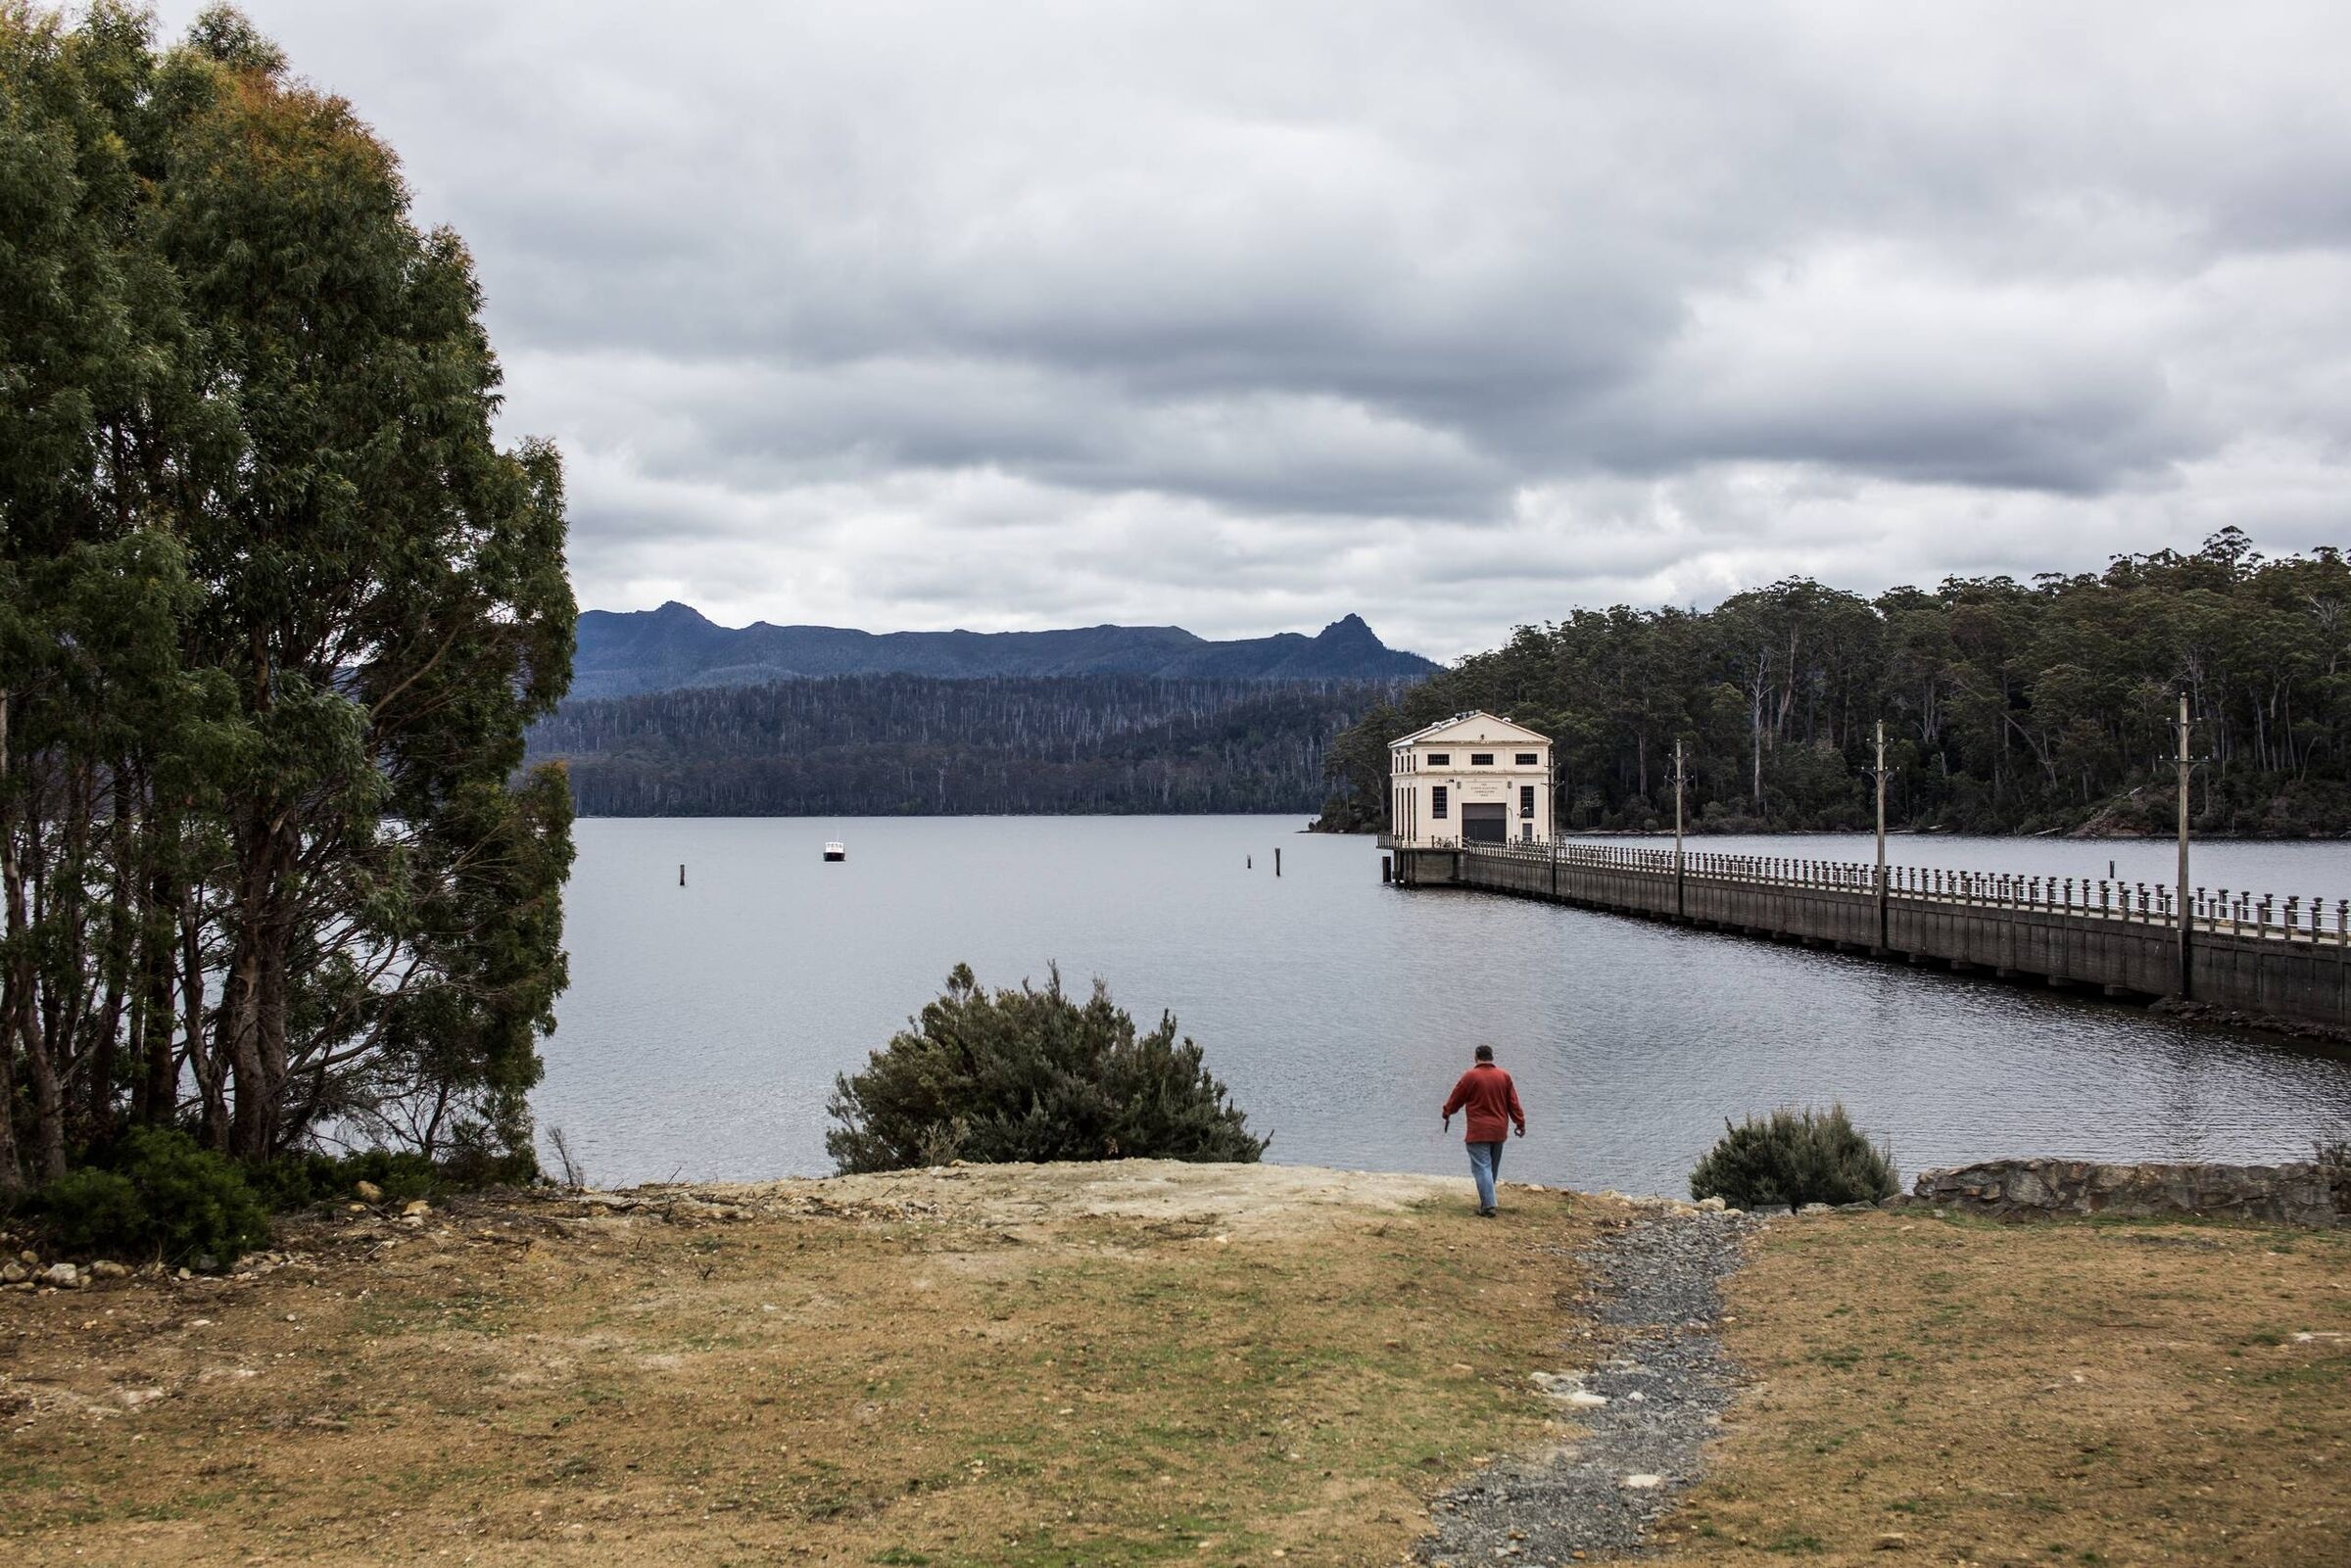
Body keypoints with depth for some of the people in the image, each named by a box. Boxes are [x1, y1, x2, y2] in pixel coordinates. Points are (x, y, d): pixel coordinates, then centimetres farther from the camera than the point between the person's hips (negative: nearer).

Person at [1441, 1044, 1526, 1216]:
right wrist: (1520, 1123, 14)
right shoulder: (1504, 1076, 3)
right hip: (1499, 1131, 5)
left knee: (1482, 1167, -6)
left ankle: (1488, 1206, -15)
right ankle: (1486, 1201, 24)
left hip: (1479, 1131, -5)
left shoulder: (1470, 1076, -9)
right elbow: (1513, 1103, 6)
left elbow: (1457, 1098, 3)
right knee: (1493, 1167, 17)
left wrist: (1446, 1114, 19)